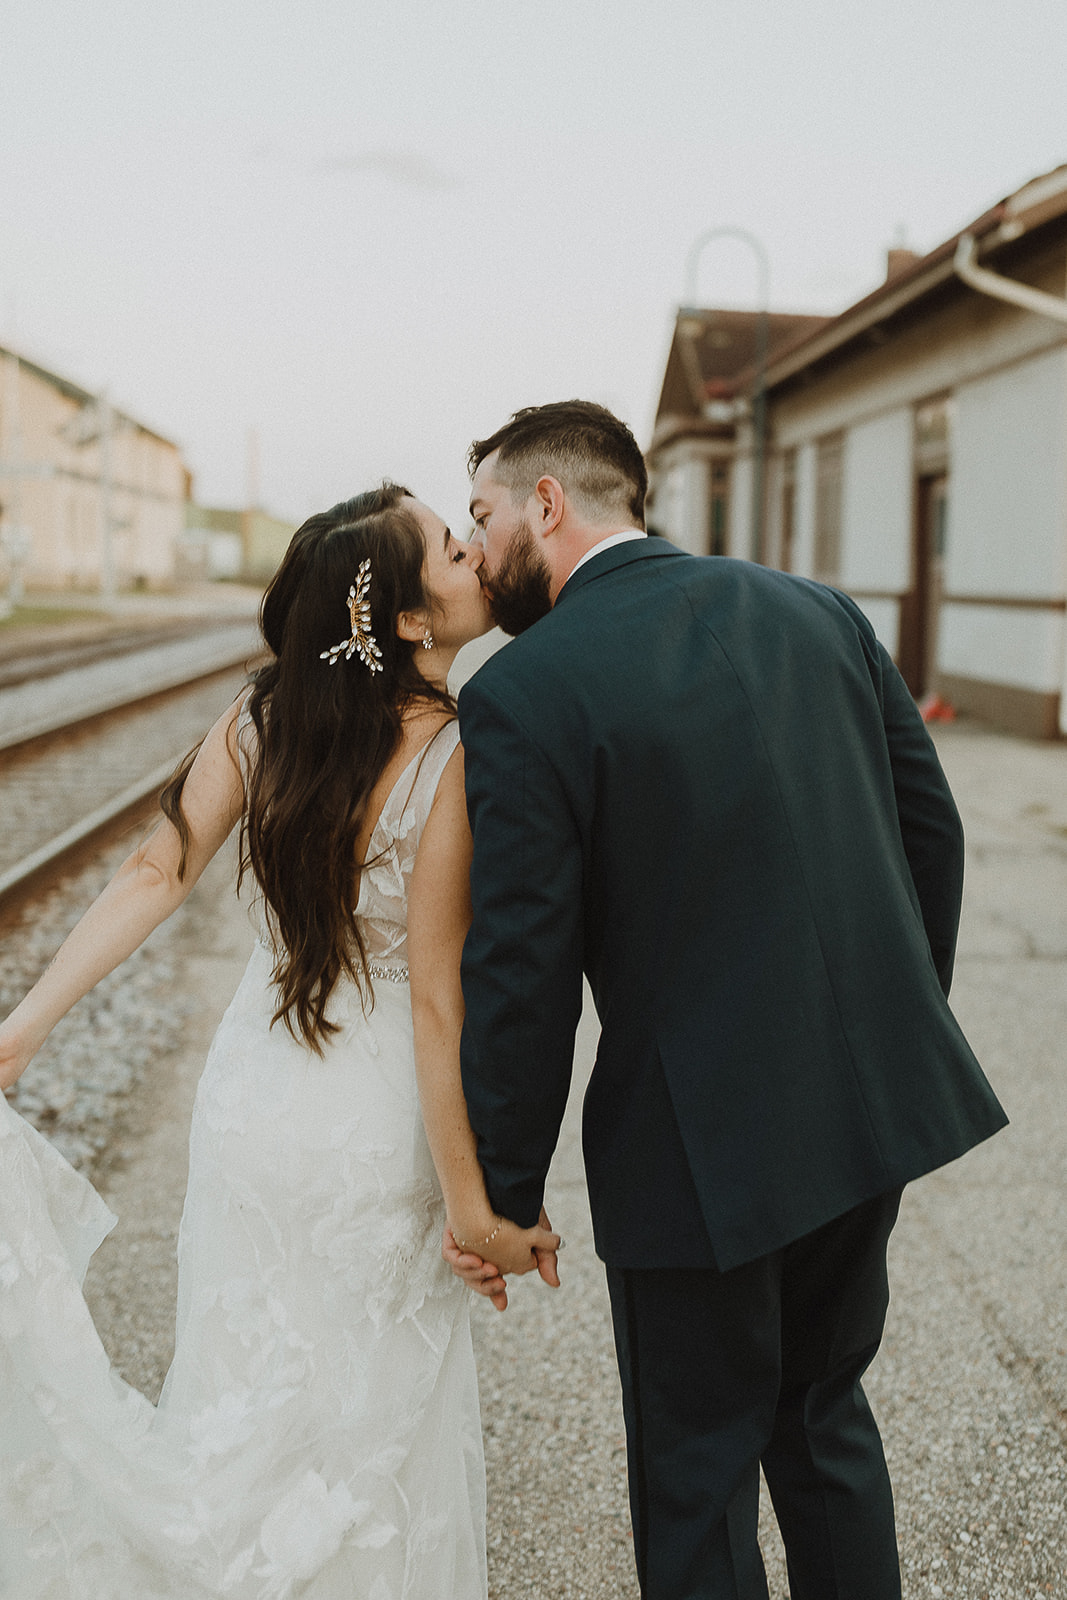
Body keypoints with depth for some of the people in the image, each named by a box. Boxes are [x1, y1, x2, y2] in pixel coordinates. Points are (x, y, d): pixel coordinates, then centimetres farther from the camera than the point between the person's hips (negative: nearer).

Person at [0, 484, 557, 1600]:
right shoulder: (454, 763, -21)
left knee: (245, 1388, 24)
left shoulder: (260, 718, -6)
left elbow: (152, 875, -9)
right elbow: (436, 1002, -20)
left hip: (250, 1106, 5)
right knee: (375, 1413, 18)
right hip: (375, 1133, -5)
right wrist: (471, 1204, -12)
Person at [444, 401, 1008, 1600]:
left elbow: (522, 975, -15)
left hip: (702, 1143, -6)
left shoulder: (521, 696, -15)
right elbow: (931, 828, 6)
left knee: (696, 1472, 16)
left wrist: (504, 1195, -3)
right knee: (822, 1409, 27)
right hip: (870, 1101, 6)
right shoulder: (817, 611, 2)